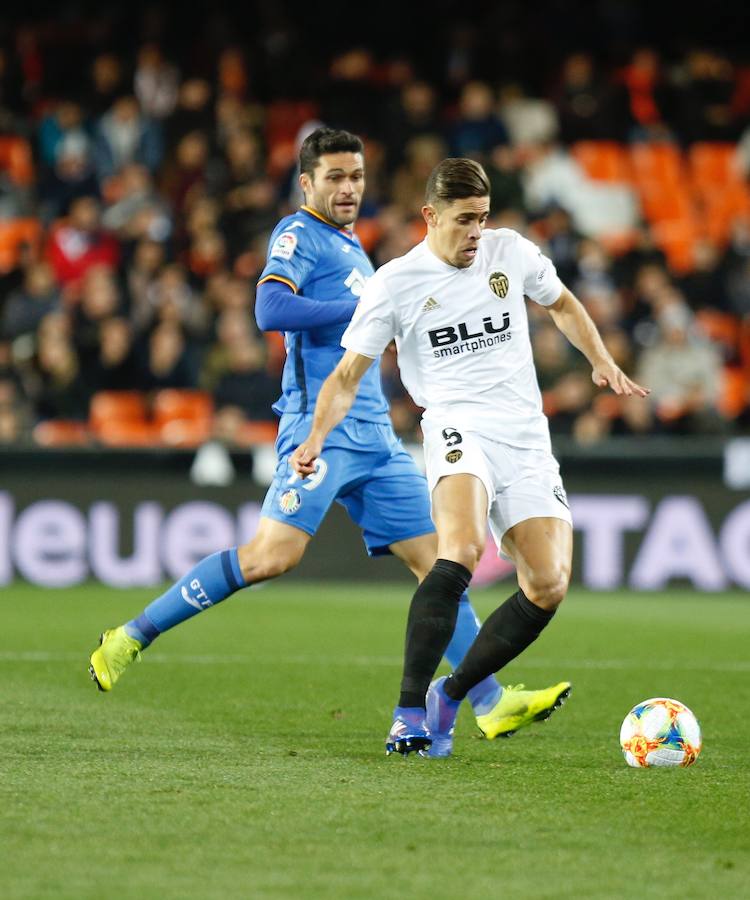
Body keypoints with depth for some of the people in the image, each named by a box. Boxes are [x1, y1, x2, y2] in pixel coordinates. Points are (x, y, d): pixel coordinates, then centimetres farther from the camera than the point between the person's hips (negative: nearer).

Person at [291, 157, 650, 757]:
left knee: (549, 586, -11)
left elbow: (562, 304, 28)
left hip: (527, 438, 5)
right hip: (458, 429, -5)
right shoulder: (395, 284, -2)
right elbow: (348, 375, 1)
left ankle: (450, 696, 5)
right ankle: (410, 713, -31)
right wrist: (317, 437, -15)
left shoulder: (512, 252, 8)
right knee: (462, 552, -33)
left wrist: (603, 364, 15)